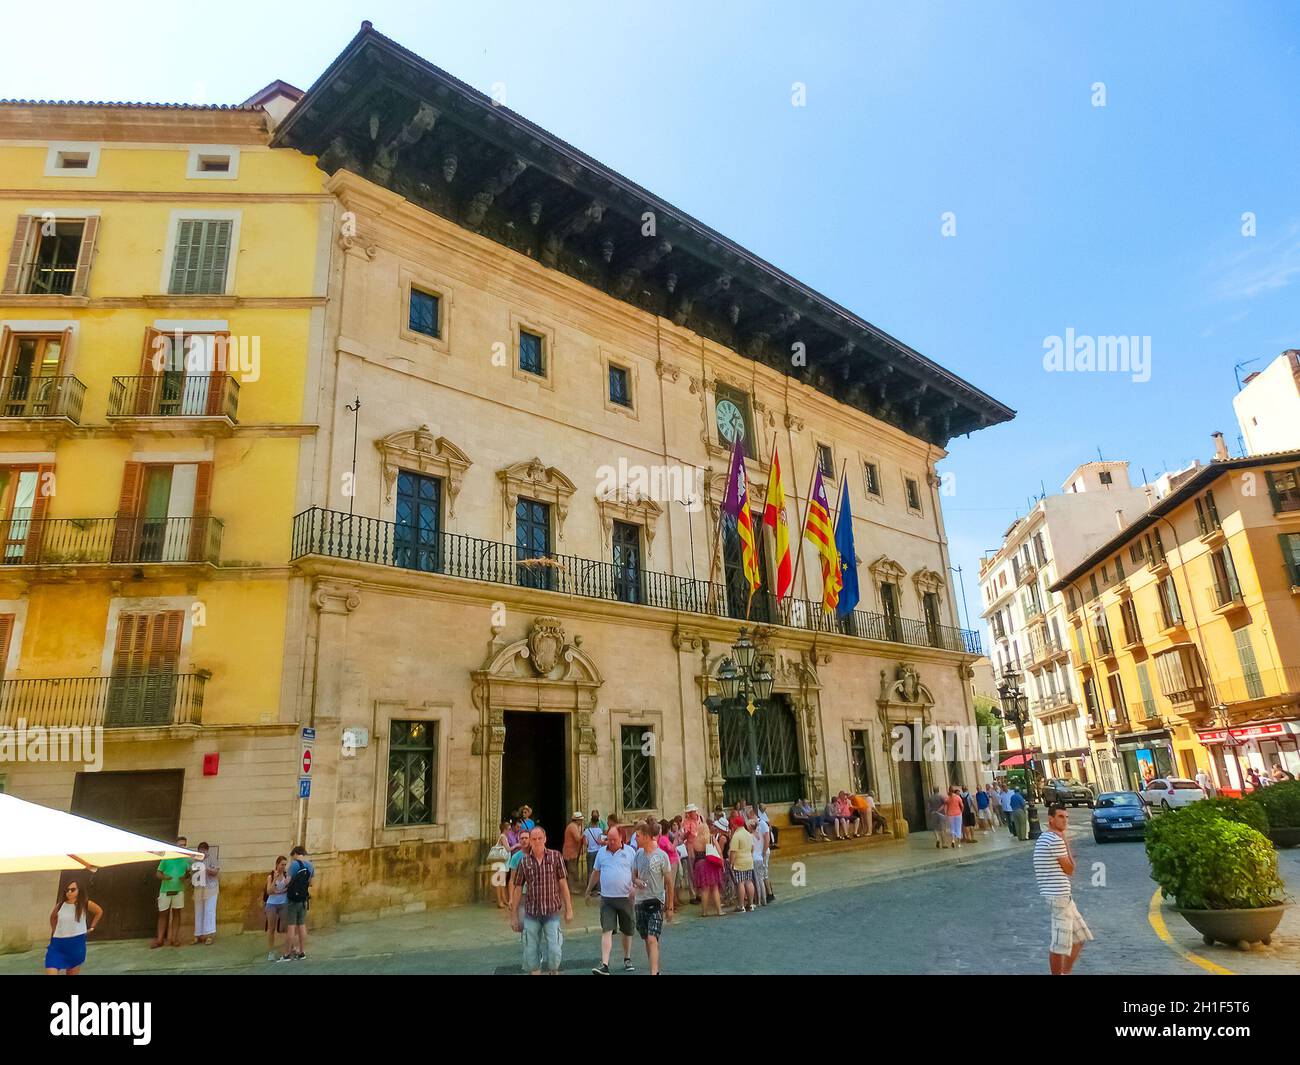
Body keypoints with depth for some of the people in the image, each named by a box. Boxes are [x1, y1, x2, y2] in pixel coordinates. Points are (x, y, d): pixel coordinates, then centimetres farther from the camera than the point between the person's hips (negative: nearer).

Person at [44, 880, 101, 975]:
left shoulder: (85, 904, -5)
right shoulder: (60, 905, -1)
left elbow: (99, 912, 11)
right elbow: (53, 918, 21)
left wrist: (91, 927, 6)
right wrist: (54, 932, 15)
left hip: (76, 945, 0)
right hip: (57, 945, 1)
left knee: (72, 973, 11)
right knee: (50, 973, -13)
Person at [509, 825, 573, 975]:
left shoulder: (555, 857, -2)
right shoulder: (524, 861, 1)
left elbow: (563, 883, 1)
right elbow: (518, 889, 7)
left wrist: (569, 909, 0)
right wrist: (514, 915, 8)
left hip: (552, 913, -1)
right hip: (531, 914, 2)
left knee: (554, 950, -5)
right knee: (531, 952, 4)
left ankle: (553, 972, 22)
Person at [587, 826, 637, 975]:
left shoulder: (630, 851, -1)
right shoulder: (602, 852, 5)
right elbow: (595, 872, 15)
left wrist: (634, 886, -17)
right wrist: (588, 890, 20)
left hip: (625, 897, -1)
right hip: (606, 898, 1)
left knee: (627, 931, 13)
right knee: (606, 931, -9)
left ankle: (627, 959, 32)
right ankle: (604, 965, -11)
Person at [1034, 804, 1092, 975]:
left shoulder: (1043, 839, 15)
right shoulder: (1056, 840, -17)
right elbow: (1070, 870, -9)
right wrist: (1066, 843, -3)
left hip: (1062, 895, 11)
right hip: (1059, 896, -11)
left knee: (1080, 936, 20)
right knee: (1061, 943, -3)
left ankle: (1066, 973, 27)